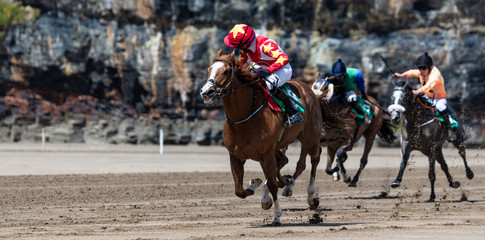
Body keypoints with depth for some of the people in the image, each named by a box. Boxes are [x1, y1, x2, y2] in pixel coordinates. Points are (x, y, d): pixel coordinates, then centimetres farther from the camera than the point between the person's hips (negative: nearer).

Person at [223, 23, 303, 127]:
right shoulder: (245, 49, -6)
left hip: (283, 69, -9)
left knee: (269, 85, -38)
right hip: (265, 69, 9)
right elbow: (239, 64, 11)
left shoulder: (265, 44, -33)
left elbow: (284, 58, -44)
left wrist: (268, 70, -56)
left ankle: (293, 112, -31)